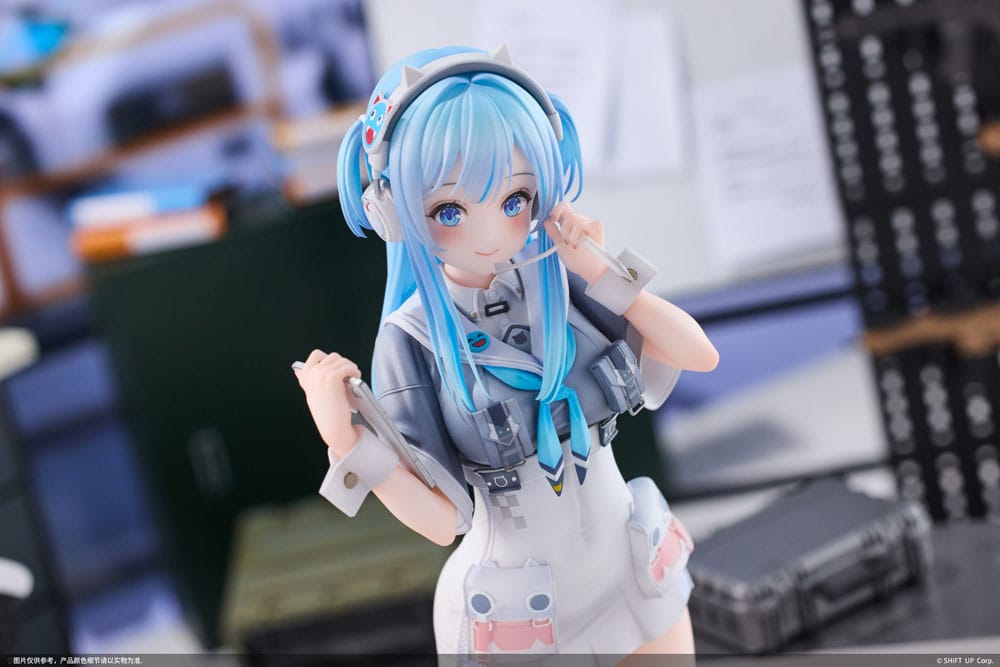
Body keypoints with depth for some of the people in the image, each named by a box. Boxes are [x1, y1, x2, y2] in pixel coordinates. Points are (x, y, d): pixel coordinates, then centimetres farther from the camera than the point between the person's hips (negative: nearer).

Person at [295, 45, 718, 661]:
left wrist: (601, 271, -20)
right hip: (519, 610, -3)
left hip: (632, 568, 3)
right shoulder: (412, 340, -18)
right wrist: (345, 440, -31)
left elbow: (702, 355, -13)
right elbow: (440, 521, -19)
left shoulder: (558, 284, -10)